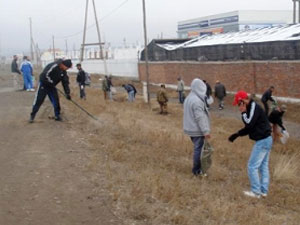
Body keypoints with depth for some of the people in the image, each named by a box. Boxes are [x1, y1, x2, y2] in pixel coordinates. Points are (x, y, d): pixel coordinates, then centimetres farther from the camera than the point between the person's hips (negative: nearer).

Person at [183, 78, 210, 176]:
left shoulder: (188, 98, 10)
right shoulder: (197, 100, -22)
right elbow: (200, 118, -25)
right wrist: (206, 131, -22)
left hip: (191, 128, 10)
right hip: (197, 130, -10)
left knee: (197, 148, 20)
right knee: (198, 149, 1)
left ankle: (197, 168, 28)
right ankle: (196, 170, 10)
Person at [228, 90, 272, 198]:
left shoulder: (254, 107, -17)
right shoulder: (251, 108, 12)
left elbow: (249, 124, -24)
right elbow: (249, 126, 17)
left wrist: (243, 112, -13)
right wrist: (237, 134, 10)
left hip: (262, 141, -10)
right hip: (266, 140, 10)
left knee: (252, 166, -2)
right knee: (263, 166, 14)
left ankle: (256, 192, 4)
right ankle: (263, 190, 21)